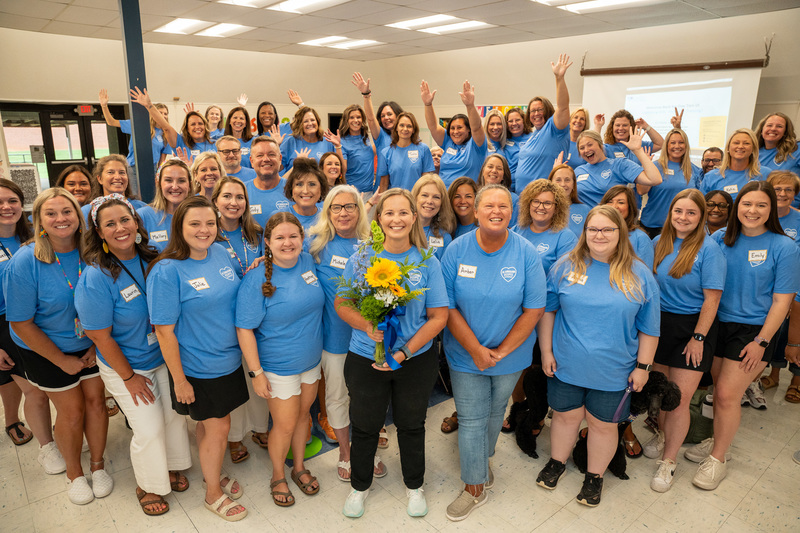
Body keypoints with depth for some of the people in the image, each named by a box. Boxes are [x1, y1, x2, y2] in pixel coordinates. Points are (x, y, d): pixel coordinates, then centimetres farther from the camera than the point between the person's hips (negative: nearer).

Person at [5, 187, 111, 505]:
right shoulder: (25, 262, -21)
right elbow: (21, 324, -15)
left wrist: (97, 346, -6)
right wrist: (62, 360, -11)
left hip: (90, 344, 3)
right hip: (46, 349, -2)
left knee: (96, 400, 7)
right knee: (72, 410, 6)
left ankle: (97, 464, 31)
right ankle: (74, 473, 32)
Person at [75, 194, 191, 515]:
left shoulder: (151, 259, -9)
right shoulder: (96, 278, -24)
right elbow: (100, 336, -18)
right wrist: (129, 376, -12)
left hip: (164, 358, 5)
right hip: (125, 368, -5)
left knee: (174, 415, 17)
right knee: (149, 429, 6)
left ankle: (171, 466, 45)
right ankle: (147, 486, 35)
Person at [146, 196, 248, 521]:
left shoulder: (221, 253, -2)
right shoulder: (166, 271, -21)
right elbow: (164, 331, -18)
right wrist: (178, 380, -14)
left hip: (229, 360, 5)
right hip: (198, 369, -5)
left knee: (211, 424, 21)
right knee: (217, 428, 8)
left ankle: (212, 475, 46)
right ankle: (213, 494, 33)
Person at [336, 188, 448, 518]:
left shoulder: (427, 262, -7)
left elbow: (439, 316, -7)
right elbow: (341, 304, 0)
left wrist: (405, 352, -16)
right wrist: (367, 326, -20)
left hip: (416, 359, 0)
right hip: (365, 358, 0)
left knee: (411, 425, 18)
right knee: (364, 426, 15)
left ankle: (414, 486, 45)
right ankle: (359, 486, 43)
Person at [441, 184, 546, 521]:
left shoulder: (526, 253, -12)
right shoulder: (457, 250, -11)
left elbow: (534, 309, -11)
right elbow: (447, 307, -10)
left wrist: (501, 351, -14)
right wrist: (476, 350, -16)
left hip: (510, 355, 1)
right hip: (466, 354, 0)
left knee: (494, 414, 21)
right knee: (471, 420, 7)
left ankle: (483, 458, 48)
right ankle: (475, 488, 29)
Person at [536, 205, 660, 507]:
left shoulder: (639, 275, -4)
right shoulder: (567, 266, -3)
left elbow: (649, 328, 1)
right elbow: (547, 310, 3)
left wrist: (643, 366, 0)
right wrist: (546, 351, 0)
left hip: (612, 371, 0)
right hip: (566, 365, 1)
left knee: (603, 423, 14)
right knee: (566, 415, 16)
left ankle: (595, 476, 36)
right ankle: (556, 462, 40)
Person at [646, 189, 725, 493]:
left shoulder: (709, 249, -11)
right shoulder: (659, 244, 3)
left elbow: (712, 298, -11)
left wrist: (698, 338, -12)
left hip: (692, 327, -4)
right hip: (659, 323, 4)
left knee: (680, 398, -1)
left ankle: (668, 460, 17)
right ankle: (662, 435, 41)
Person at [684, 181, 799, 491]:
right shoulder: (720, 239, 1)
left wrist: (761, 342, -10)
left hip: (753, 331, -3)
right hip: (717, 324, 3)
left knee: (727, 394, -2)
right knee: (720, 390, 11)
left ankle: (718, 459, 16)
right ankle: (718, 442, 33)